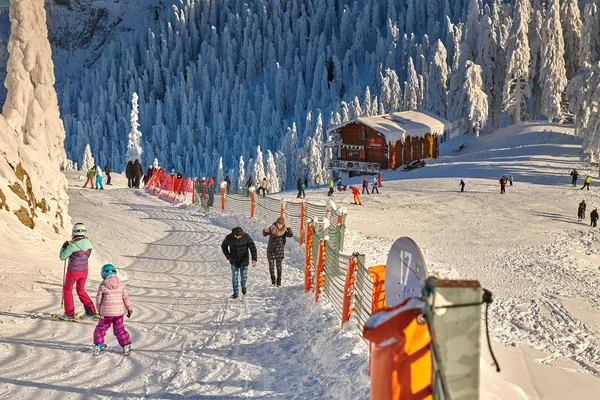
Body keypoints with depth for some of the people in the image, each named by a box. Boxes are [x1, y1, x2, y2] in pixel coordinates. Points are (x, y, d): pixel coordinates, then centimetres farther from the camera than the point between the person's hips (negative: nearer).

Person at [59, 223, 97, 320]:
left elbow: (62, 257, -12)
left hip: (73, 271, -5)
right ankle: (91, 311, 14)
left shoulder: (72, 245, -21)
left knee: (67, 290, 15)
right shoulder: (88, 243, -3)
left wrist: (64, 247, 5)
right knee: (81, 290, 23)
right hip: (84, 270, 5)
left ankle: (69, 314, 15)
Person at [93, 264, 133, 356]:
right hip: (119, 312, 2)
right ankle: (126, 346, 10)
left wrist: (100, 311, 15)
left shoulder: (102, 286, -6)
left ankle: (98, 346, 12)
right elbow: (126, 298, 4)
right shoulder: (121, 284, 1)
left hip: (106, 312, -2)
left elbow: (99, 300, 0)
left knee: (101, 328, 14)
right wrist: (129, 309, 15)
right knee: (119, 329, 13)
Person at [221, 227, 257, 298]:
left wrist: (254, 259, -34)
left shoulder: (246, 237, -22)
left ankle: (243, 286, 43)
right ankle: (235, 293, 6)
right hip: (234, 261, 0)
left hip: (244, 260, 0)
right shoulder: (229, 237, -18)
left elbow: (252, 247, -22)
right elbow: (223, 246, 1)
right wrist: (228, 256, -4)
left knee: (244, 275, 13)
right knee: (235, 276, -3)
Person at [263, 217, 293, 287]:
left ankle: (279, 282, 12)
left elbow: (291, 235, -20)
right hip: (271, 250, 1)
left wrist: (288, 228, -25)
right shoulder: (271, 228, -5)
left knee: (279, 266, 1)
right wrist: (265, 231, -12)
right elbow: (264, 234, 8)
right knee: (271, 266, 0)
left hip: (280, 250, -1)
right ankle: (273, 280, 16)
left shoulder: (284, 231, -6)